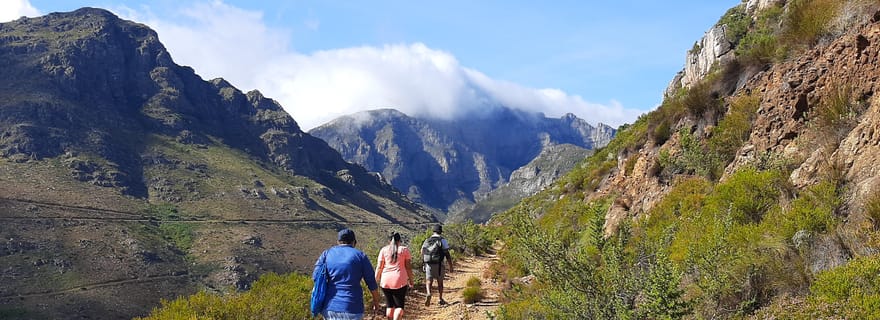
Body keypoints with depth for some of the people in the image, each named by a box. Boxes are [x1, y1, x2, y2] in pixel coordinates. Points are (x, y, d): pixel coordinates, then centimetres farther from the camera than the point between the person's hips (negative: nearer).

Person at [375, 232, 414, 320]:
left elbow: (379, 267, 2)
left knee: (389, 305, 14)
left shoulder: (384, 250, 5)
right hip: (400, 281, -2)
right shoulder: (404, 249, 3)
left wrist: (376, 280, 10)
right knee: (399, 306, 3)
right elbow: (408, 267, -1)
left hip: (386, 281, 2)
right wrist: (411, 280, 7)